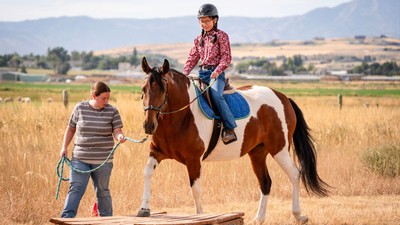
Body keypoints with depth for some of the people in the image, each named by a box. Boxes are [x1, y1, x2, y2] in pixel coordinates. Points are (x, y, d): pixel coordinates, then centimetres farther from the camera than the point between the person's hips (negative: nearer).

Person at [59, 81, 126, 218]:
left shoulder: (112, 111, 0)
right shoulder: (80, 108, 1)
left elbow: (117, 131, -6)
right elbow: (70, 129, 11)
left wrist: (120, 136, -30)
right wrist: (64, 147, 5)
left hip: (102, 160, 0)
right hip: (80, 159, 0)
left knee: (102, 192, 10)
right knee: (75, 189, -6)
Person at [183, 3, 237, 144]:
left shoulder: (221, 36, 1)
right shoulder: (199, 39, 17)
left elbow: (226, 57, -6)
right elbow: (192, 58, 17)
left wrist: (217, 71, -21)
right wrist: (184, 74, 2)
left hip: (216, 73, -6)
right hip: (202, 73, 6)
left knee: (216, 95, -31)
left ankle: (229, 129, -33)